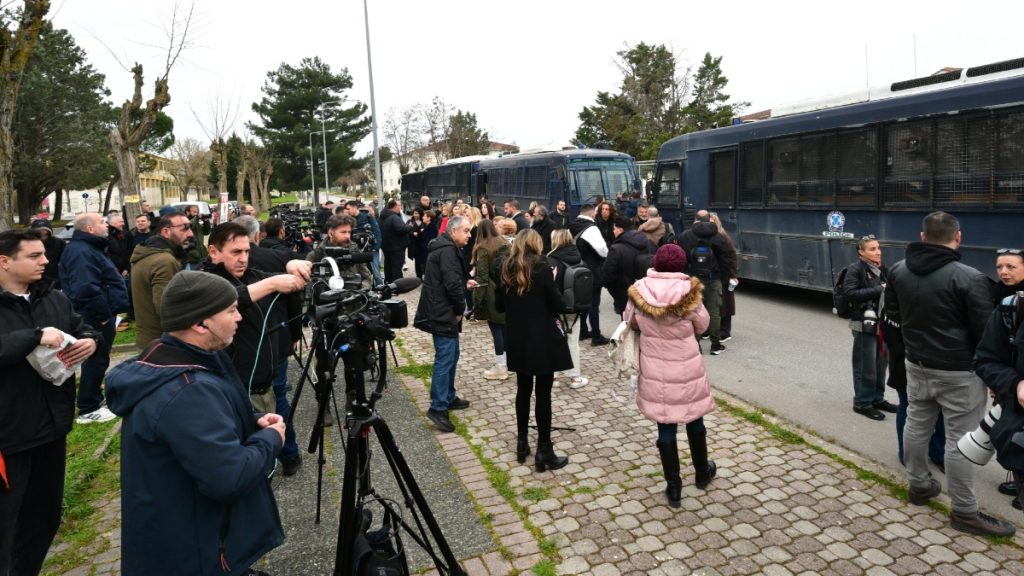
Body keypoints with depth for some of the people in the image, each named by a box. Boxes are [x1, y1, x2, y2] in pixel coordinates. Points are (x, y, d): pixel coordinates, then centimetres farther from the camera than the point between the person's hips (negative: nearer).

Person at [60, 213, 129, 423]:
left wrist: (107, 312, 20)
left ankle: (95, 398, 33)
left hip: (99, 316, 11)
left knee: (98, 360, 20)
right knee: (96, 360, -2)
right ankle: (88, 409, 6)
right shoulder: (81, 252, -21)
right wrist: (103, 314, -24)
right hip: (96, 318, -11)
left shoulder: (89, 247, 15)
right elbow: (86, 289, -33)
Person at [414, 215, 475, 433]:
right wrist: (460, 309, -13)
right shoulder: (448, 251, -18)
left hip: (443, 311, 11)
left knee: (451, 355, 19)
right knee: (445, 358, -10)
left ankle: (449, 397, 30)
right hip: (443, 313, -11)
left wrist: (465, 284, 12)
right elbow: (453, 284, -26)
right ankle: (438, 408, -7)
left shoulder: (446, 248, 15)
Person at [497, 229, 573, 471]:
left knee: (523, 389, 16)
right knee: (543, 393, 0)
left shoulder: (506, 269, 3)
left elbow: (500, 306, 10)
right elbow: (558, 305, -11)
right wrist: (552, 282, 3)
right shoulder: (541, 267, -11)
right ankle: (544, 451, 5)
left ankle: (522, 443, 24)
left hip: (517, 339, 5)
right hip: (543, 339, -5)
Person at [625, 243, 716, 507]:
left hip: (655, 371, 1)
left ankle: (673, 487, 17)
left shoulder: (639, 290, -10)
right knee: (694, 419, 21)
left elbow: (630, 322, 4)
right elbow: (702, 325, -3)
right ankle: (702, 473, 41)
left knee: (665, 426, 10)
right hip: (687, 369, -1)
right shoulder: (689, 291, -16)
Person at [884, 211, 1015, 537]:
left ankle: (918, 485, 35)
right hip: (959, 371, -6)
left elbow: (893, 313, 14)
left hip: (917, 364, 6)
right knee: (960, 439, 3)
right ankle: (964, 512, 13)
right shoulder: (969, 277, -20)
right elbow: (986, 331, -14)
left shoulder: (898, 270, -1)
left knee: (916, 425, 18)